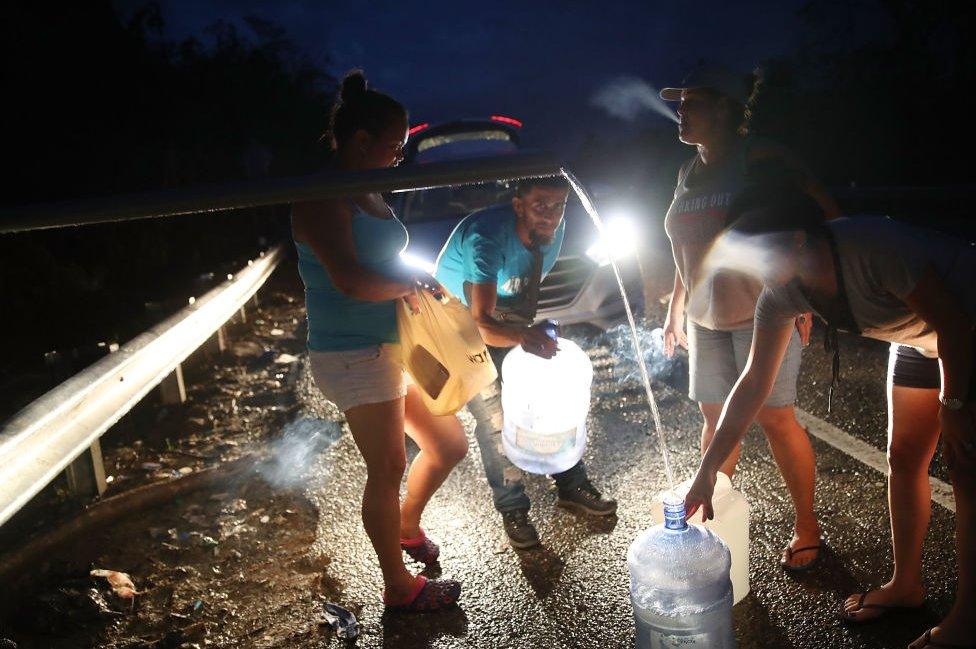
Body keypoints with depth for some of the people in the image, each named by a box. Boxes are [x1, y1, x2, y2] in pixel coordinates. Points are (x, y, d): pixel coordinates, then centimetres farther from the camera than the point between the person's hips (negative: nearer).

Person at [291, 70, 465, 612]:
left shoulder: (368, 197, 14)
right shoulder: (322, 200, -16)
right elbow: (350, 279, -28)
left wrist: (415, 285, 2)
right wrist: (416, 282, -15)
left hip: (392, 346, 9)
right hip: (354, 356, -9)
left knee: (450, 445, 16)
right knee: (388, 469, 2)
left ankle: (406, 524, 42)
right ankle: (399, 588, 22)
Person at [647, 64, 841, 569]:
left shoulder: (760, 159, -8)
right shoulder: (688, 174, 13)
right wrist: (675, 310, 20)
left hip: (762, 312, -6)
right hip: (705, 318, 6)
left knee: (773, 416, -4)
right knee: (715, 416, 9)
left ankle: (807, 527, 12)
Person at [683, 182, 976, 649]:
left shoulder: (874, 248, -38)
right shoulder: (781, 292, -17)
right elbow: (754, 382, -13)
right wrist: (708, 469, -15)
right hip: (919, 337, 6)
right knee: (903, 458, 9)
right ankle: (906, 584, 27)